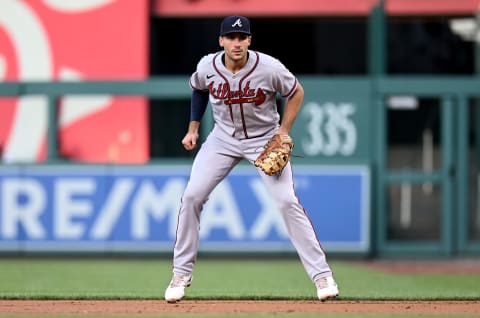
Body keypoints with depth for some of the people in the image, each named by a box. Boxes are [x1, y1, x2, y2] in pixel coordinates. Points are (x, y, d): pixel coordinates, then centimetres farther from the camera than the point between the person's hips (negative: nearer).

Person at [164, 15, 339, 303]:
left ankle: (321, 273, -6)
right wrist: (193, 127, 7)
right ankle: (182, 274, 5)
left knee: (287, 201, -14)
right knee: (192, 196, -8)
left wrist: (283, 133, -11)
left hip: (265, 140, -3)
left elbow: (296, 92, -5)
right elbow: (198, 89, 11)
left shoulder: (269, 68, -23)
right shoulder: (207, 67, -14)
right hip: (223, 139, 3)